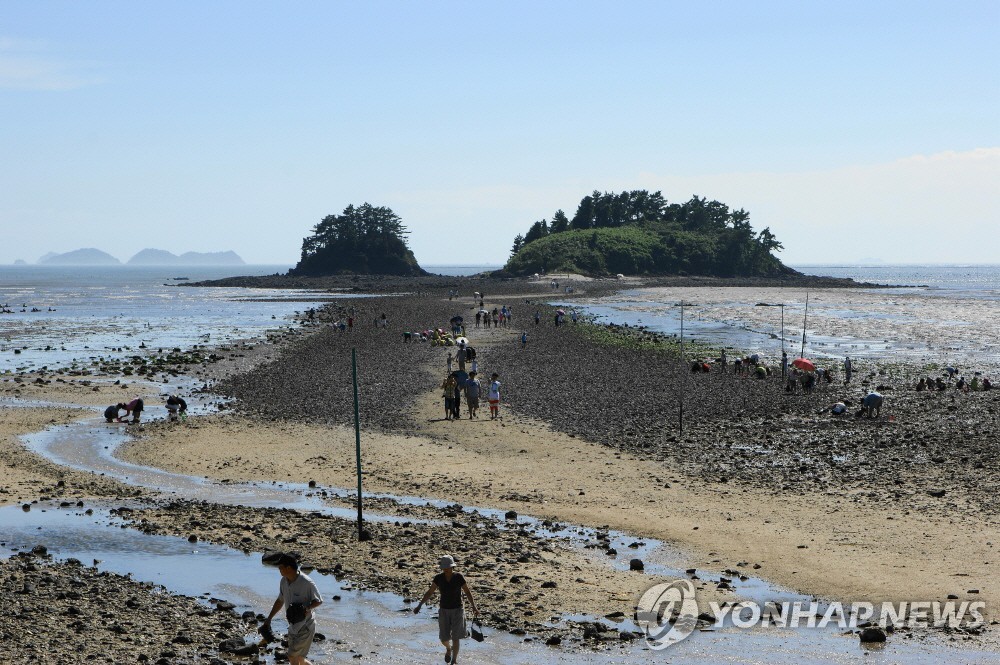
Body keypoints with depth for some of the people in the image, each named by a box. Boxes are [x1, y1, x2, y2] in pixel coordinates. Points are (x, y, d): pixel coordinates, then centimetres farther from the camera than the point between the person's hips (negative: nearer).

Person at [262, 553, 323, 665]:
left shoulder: (306, 583, -21)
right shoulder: (284, 581, 2)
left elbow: (319, 601, -11)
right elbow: (280, 601, 17)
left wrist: (307, 608, -29)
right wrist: (269, 618, 18)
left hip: (305, 627, -8)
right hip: (293, 626, 8)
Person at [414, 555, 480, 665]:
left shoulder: (459, 577, -14)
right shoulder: (438, 578, -10)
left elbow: (468, 592, -7)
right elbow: (430, 592, -2)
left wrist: (474, 607, -19)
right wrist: (419, 605, -9)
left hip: (457, 610, -2)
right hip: (444, 611, 2)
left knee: (455, 637, -4)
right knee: (444, 638, 3)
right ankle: (448, 648, 40)